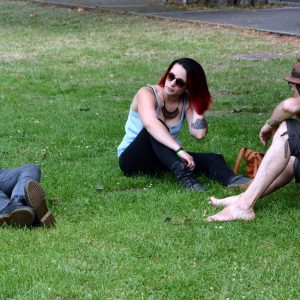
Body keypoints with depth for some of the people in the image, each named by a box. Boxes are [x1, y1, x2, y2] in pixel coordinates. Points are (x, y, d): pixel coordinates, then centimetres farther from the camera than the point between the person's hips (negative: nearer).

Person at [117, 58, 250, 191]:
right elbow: (149, 122, -40)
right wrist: (179, 149, -50)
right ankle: (184, 175, -54)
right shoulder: (147, 94, -16)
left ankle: (233, 181, -52)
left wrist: (196, 103, -12)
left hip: (167, 159, 5)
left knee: (213, 159, -20)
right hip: (133, 159, -5)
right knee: (156, 129, -35)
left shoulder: (186, 102, 0)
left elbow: (199, 133, -19)